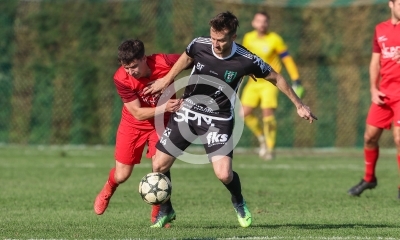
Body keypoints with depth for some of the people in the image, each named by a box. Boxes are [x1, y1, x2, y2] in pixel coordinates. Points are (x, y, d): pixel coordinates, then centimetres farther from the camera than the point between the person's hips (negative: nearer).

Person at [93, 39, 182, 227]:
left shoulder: (164, 62, -29)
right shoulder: (121, 79, -28)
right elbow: (138, 113, -25)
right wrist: (164, 108, -39)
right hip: (133, 124, 0)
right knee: (121, 176, 2)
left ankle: (158, 214, 7)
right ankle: (108, 189, 40)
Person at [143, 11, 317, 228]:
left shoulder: (247, 61, -21)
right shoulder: (199, 45, -14)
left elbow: (276, 78, -4)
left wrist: (299, 105, 2)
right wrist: (166, 80, 20)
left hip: (218, 119, -3)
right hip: (187, 112, 3)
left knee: (224, 174, -18)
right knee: (159, 165, -1)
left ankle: (238, 202, 17)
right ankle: (165, 210, 26)